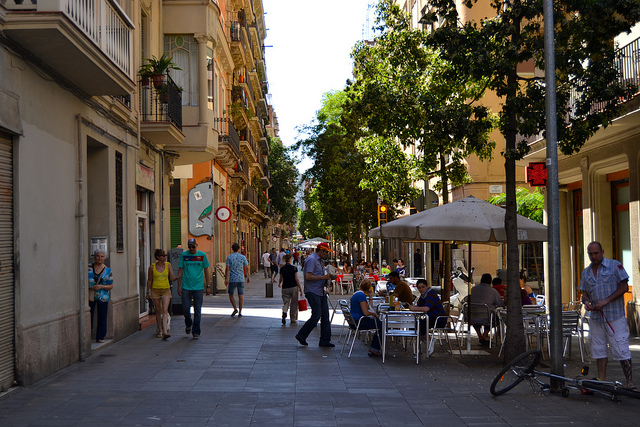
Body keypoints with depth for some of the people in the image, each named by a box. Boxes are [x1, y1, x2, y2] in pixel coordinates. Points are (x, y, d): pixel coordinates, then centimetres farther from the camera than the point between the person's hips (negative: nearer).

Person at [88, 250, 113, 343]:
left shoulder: (108, 271, 5)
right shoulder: (88, 267, 5)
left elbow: (111, 286, 5)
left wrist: (101, 286, -11)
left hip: (103, 297, 0)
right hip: (90, 296, 0)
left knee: (102, 318, 2)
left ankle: (100, 337, 13)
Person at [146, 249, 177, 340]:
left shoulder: (168, 265, 1)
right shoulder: (152, 267, -3)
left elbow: (172, 278, 0)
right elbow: (149, 280, 7)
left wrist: (178, 277, -20)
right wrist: (148, 292, 9)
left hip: (166, 290, 0)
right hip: (155, 290, 0)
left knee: (165, 310, -13)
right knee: (158, 311, 5)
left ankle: (165, 331, -22)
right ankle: (160, 331, 18)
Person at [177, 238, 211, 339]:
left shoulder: (202, 255, 3)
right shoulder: (183, 255, 3)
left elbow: (206, 271, 7)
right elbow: (180, 272, 6)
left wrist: (208, 286, 3)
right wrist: (179, 286, 1)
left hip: (198, 287, 0)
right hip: (186, 287, 0)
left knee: (197, 310, 1)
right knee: (185, 309, -2)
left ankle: (196, 332, 9)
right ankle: (188, 324, 27)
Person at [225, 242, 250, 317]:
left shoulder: (229, 257, -4)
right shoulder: (243, 257, 2)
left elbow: (227, 269, -10)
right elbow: (247, 268, 2)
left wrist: (226, 279, -11)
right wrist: (249, 277, 11)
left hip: (232, 279, -2)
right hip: (241, 279, 2)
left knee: (231, 294, 13)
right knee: (241, 295, 4)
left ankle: (235, 309, -3)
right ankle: (240, 312, 2)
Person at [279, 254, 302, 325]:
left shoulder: (282, 268, 0)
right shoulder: (294, 268, -7)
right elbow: (297, 279, -11)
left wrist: (280, 284, 35)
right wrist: (300, 288, -5)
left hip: (285, 288, 2)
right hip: (294, 287, -2)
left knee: (285, 302, 7)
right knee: (294, 303, 10)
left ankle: (284, 312, -22)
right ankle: (293, 319, 15)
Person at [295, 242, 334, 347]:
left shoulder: (319, 260, 18)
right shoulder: (311, 260, -14)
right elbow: (308, 277, -23)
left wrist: (327, 277, 11)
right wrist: (323, 277, -19)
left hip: (321, 292, 10)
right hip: (312, 292, -10)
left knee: (325, 315, 6)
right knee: (316, 316, -10)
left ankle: (325, 340, 11)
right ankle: (301, 336, 5)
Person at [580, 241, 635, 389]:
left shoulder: (615, 265, -2)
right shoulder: (586, 273, 13)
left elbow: (624, 287, -7)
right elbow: (585, 293, 17)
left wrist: (606, 301, -15)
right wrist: (586, 302, -7)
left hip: (615, 316, -5)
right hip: (596, 317, 5)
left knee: (621, 350, -8)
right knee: (599, 349, 8)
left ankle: (630, 383, -2)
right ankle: (601, 381, 15)